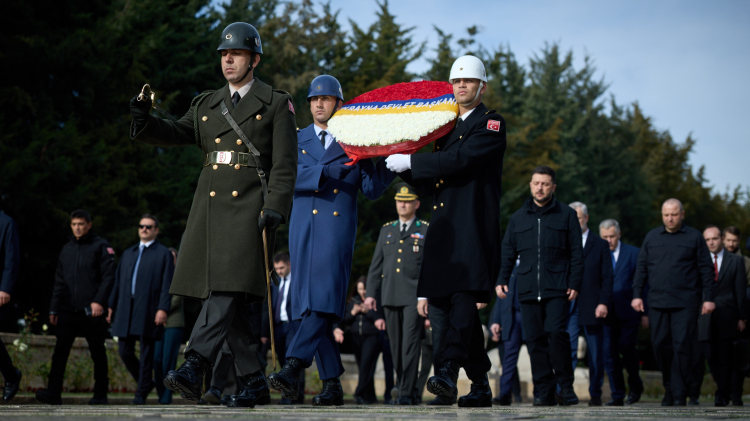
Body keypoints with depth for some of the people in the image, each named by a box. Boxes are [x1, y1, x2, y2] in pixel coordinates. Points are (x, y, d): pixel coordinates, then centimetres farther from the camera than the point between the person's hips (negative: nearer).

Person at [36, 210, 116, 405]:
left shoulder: (101, 246, 1)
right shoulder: (67, 248, 17)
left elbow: (108, 277, -7)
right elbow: (59, 281, 20)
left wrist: (99, 301, -18)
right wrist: (54, 309, 15)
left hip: (92, 310, -4)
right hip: (68, 311, 4)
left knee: (97, 353, 3)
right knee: (60, 350, -7)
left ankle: (100, 394, 10)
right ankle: (53, 392, -9)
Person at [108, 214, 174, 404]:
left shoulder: (164, 254, 5)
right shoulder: (128, 253, 22)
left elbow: (166, 284, -3)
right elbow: (118, 282, 21)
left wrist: (163, 309, -13)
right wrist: (112, 306, 14)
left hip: (148, 312, -5)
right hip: (126, 310, 5)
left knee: (146, 353, -3)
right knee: (125, 351, 3)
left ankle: (142, 393, 5)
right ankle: (146, 381, 23)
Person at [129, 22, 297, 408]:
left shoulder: (276, 104, 4)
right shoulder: (206, 104, 20)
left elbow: (284, 164, -2)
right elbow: (178, 133, 5)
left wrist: (276, 208, -14)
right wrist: (144, 123, -15)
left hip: (249, 206, -6)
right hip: (210, 204, 6)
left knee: (228, 286, -18)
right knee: (223, 294, 4)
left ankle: (194, 369, -29)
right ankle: (254, 380, 13)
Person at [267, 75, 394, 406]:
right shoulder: (296, 140, 17)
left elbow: (371, 189, 6)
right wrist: (331, 171, -8)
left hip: (337, 229, -2)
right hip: (303, 227, 3)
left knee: (325, 298, -19)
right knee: (309, 304, -1)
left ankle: (293, 367, -29)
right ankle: (332, 384, 3)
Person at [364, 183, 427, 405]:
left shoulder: (426, 230, 5)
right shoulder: (386, 230, 16)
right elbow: (376, 264, 16)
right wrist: (371, 293, 9)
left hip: (415, 295, -4)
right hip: (390, 296, 4)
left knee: (411, 344, -11)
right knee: (396, 346, 6)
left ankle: (407, 393, -11)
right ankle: (409, 388, 16)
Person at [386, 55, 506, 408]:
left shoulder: (491, 124, 1)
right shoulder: (446, 127, 24)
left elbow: (460, 160, -15)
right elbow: (433, 183, 23)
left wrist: (410, 162, -11)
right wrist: (403, 167, 6)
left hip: (475, 226, -7)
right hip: (445, 229, 8)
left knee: (464, 297, -21)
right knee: (457, 303, 7)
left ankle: (449, 372, -33)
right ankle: (480, 385, 14)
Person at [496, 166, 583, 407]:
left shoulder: (566, 215, 8)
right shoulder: (518, 217, 16)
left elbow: (576, 253, 5)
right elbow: (508, 251, 17)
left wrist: (575, 283, -4)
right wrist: (502, 279, 5)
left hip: (557, 289, -3)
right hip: (528, 290, 3)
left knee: (555, 332, -17)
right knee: (535, 339, 1)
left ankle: (566, 385, -5)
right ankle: (544, 392, 6)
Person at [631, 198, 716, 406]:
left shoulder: (694, 237, 6)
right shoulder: (651, 237, 14)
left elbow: (706, 270, 4)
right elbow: (641, 267, 14)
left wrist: (708, 298, -2)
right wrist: (637, 294, 6)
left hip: (686, 303, -3)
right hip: (657, 302, 3)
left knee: (682, 346, -8)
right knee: (660, 345, 3)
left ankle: (679, 394, -3)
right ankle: (669, 389, 18)